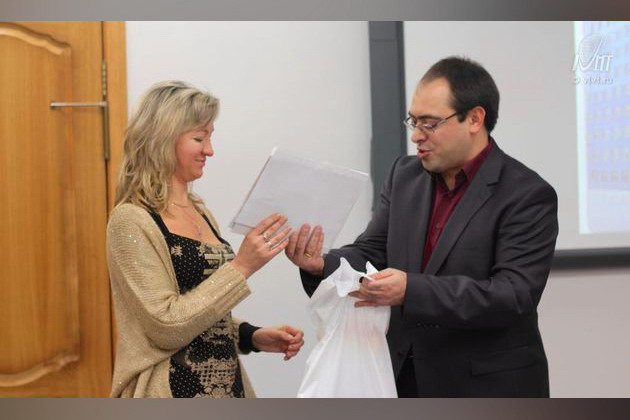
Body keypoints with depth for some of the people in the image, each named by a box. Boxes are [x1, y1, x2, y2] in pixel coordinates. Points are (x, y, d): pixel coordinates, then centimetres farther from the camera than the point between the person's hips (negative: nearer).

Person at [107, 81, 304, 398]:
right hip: (174, 390, -7)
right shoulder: (132, 220, -13)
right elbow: (167, 326, -19)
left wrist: (252, 336, 0)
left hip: (225, 386, 7)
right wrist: (241, 267, -20)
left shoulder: (200, 213, 9)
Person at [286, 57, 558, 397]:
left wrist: (411, 290, -33)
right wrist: (320, 265, -18)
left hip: (490, 393, -5)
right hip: (406, 382, 5)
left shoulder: (527, 196, -13)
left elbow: (514, 295, -22)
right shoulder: (405, 176, 6)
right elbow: (371, 254, 5)